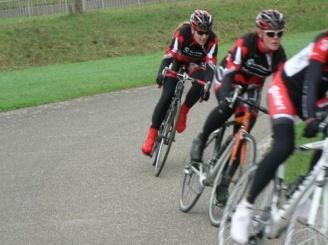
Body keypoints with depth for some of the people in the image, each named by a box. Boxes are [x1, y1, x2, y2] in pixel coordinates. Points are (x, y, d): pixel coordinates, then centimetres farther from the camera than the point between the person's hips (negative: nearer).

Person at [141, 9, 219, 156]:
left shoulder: (212, 40, -30)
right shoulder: (183, 32, -34)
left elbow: (210, 64, -35)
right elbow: (170, 54, -39)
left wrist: (208, 85, -50)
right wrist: (161, 72, -56)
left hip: (195, 63, 2)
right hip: (178, 60, -2)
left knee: (199, 85, -30)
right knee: (167, 96, -16)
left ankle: (183, 110, -2)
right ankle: (152, 134, -7)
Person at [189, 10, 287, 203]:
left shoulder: (279, 54, -19)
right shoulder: (246, 43, -30)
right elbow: (230, 72, -39)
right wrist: (229, 96, -56)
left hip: (251, 89, 4)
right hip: (228, 80, -4)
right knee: (228, 106, -38)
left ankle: (223, 183, 4)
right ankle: (201, 140, -12)